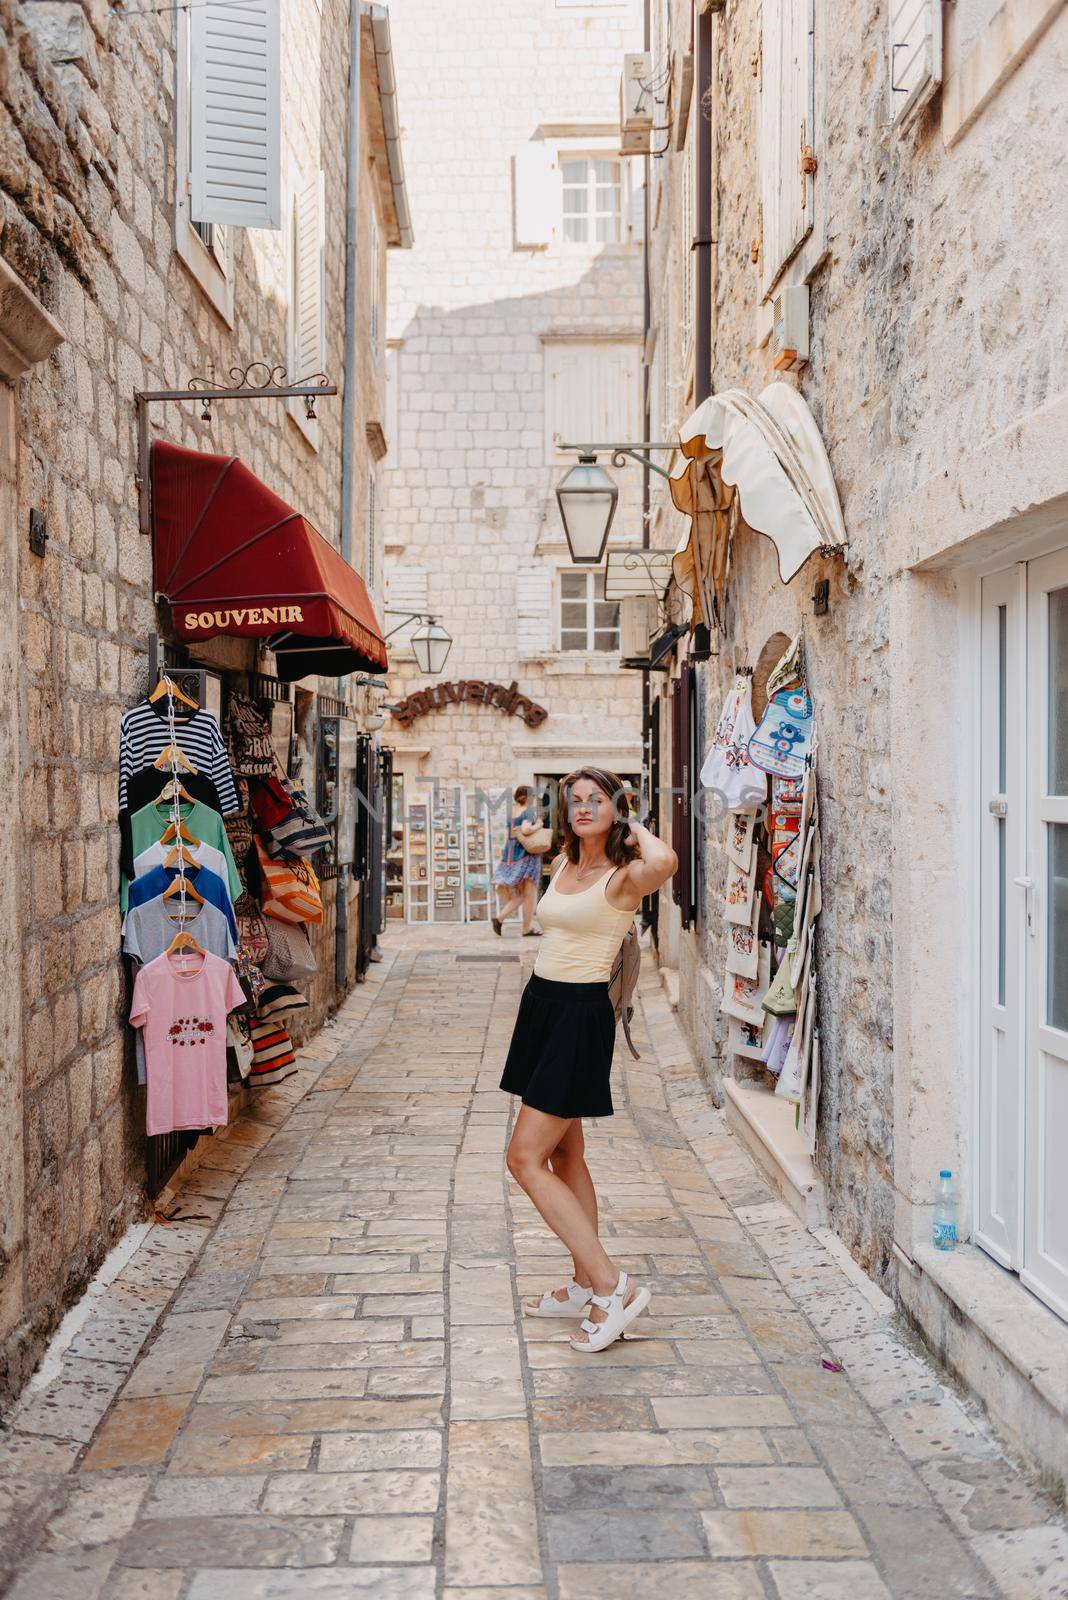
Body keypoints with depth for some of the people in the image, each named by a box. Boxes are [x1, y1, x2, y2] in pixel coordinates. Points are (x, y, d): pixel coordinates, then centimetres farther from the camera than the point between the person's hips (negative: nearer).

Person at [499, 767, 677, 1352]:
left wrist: (633, 827, -16)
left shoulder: (623, 877, -13)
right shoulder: (562, 866, 11)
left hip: (582, 1014, -9)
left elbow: (664, 862, -37)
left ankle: (613, 1287, -4)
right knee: (564, 1156, 13)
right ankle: (585, 1286, 24)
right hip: (542, 1003, 9)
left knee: (525, 1158, -10)